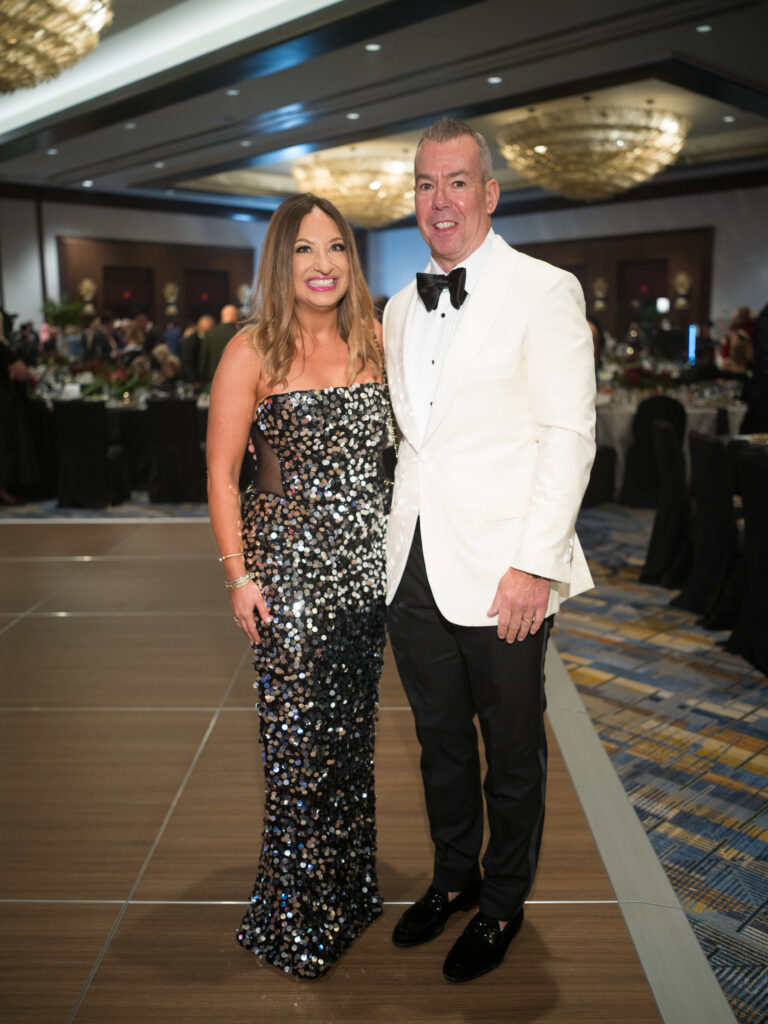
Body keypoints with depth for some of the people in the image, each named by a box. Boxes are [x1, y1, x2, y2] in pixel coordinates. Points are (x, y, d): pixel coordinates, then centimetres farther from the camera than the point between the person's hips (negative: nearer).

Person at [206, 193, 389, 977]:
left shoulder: (373, 341, 6)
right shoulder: (252, 352, -6)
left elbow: (393, 442, 11)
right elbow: (221, 474, -4)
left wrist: (396, 547, 2)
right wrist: (239, 574, -9)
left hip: (365, 565, 4)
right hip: (289, 566, -4)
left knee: (352, 733, 15)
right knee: (297, 741, 4)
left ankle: (348, 891, 35)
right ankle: (297, 915, 24)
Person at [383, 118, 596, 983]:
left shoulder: (544, 292, -6)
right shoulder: (402, 308, 13)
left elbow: (570, 434, -11)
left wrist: (535, 564, -16)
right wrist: (392, 542, 10)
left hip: (501, 573, -5)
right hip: (414, 567, 6)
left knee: (511, 751, 12)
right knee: (440, 740, 20)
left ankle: (504, 902, 34)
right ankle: (454, 876, 42)